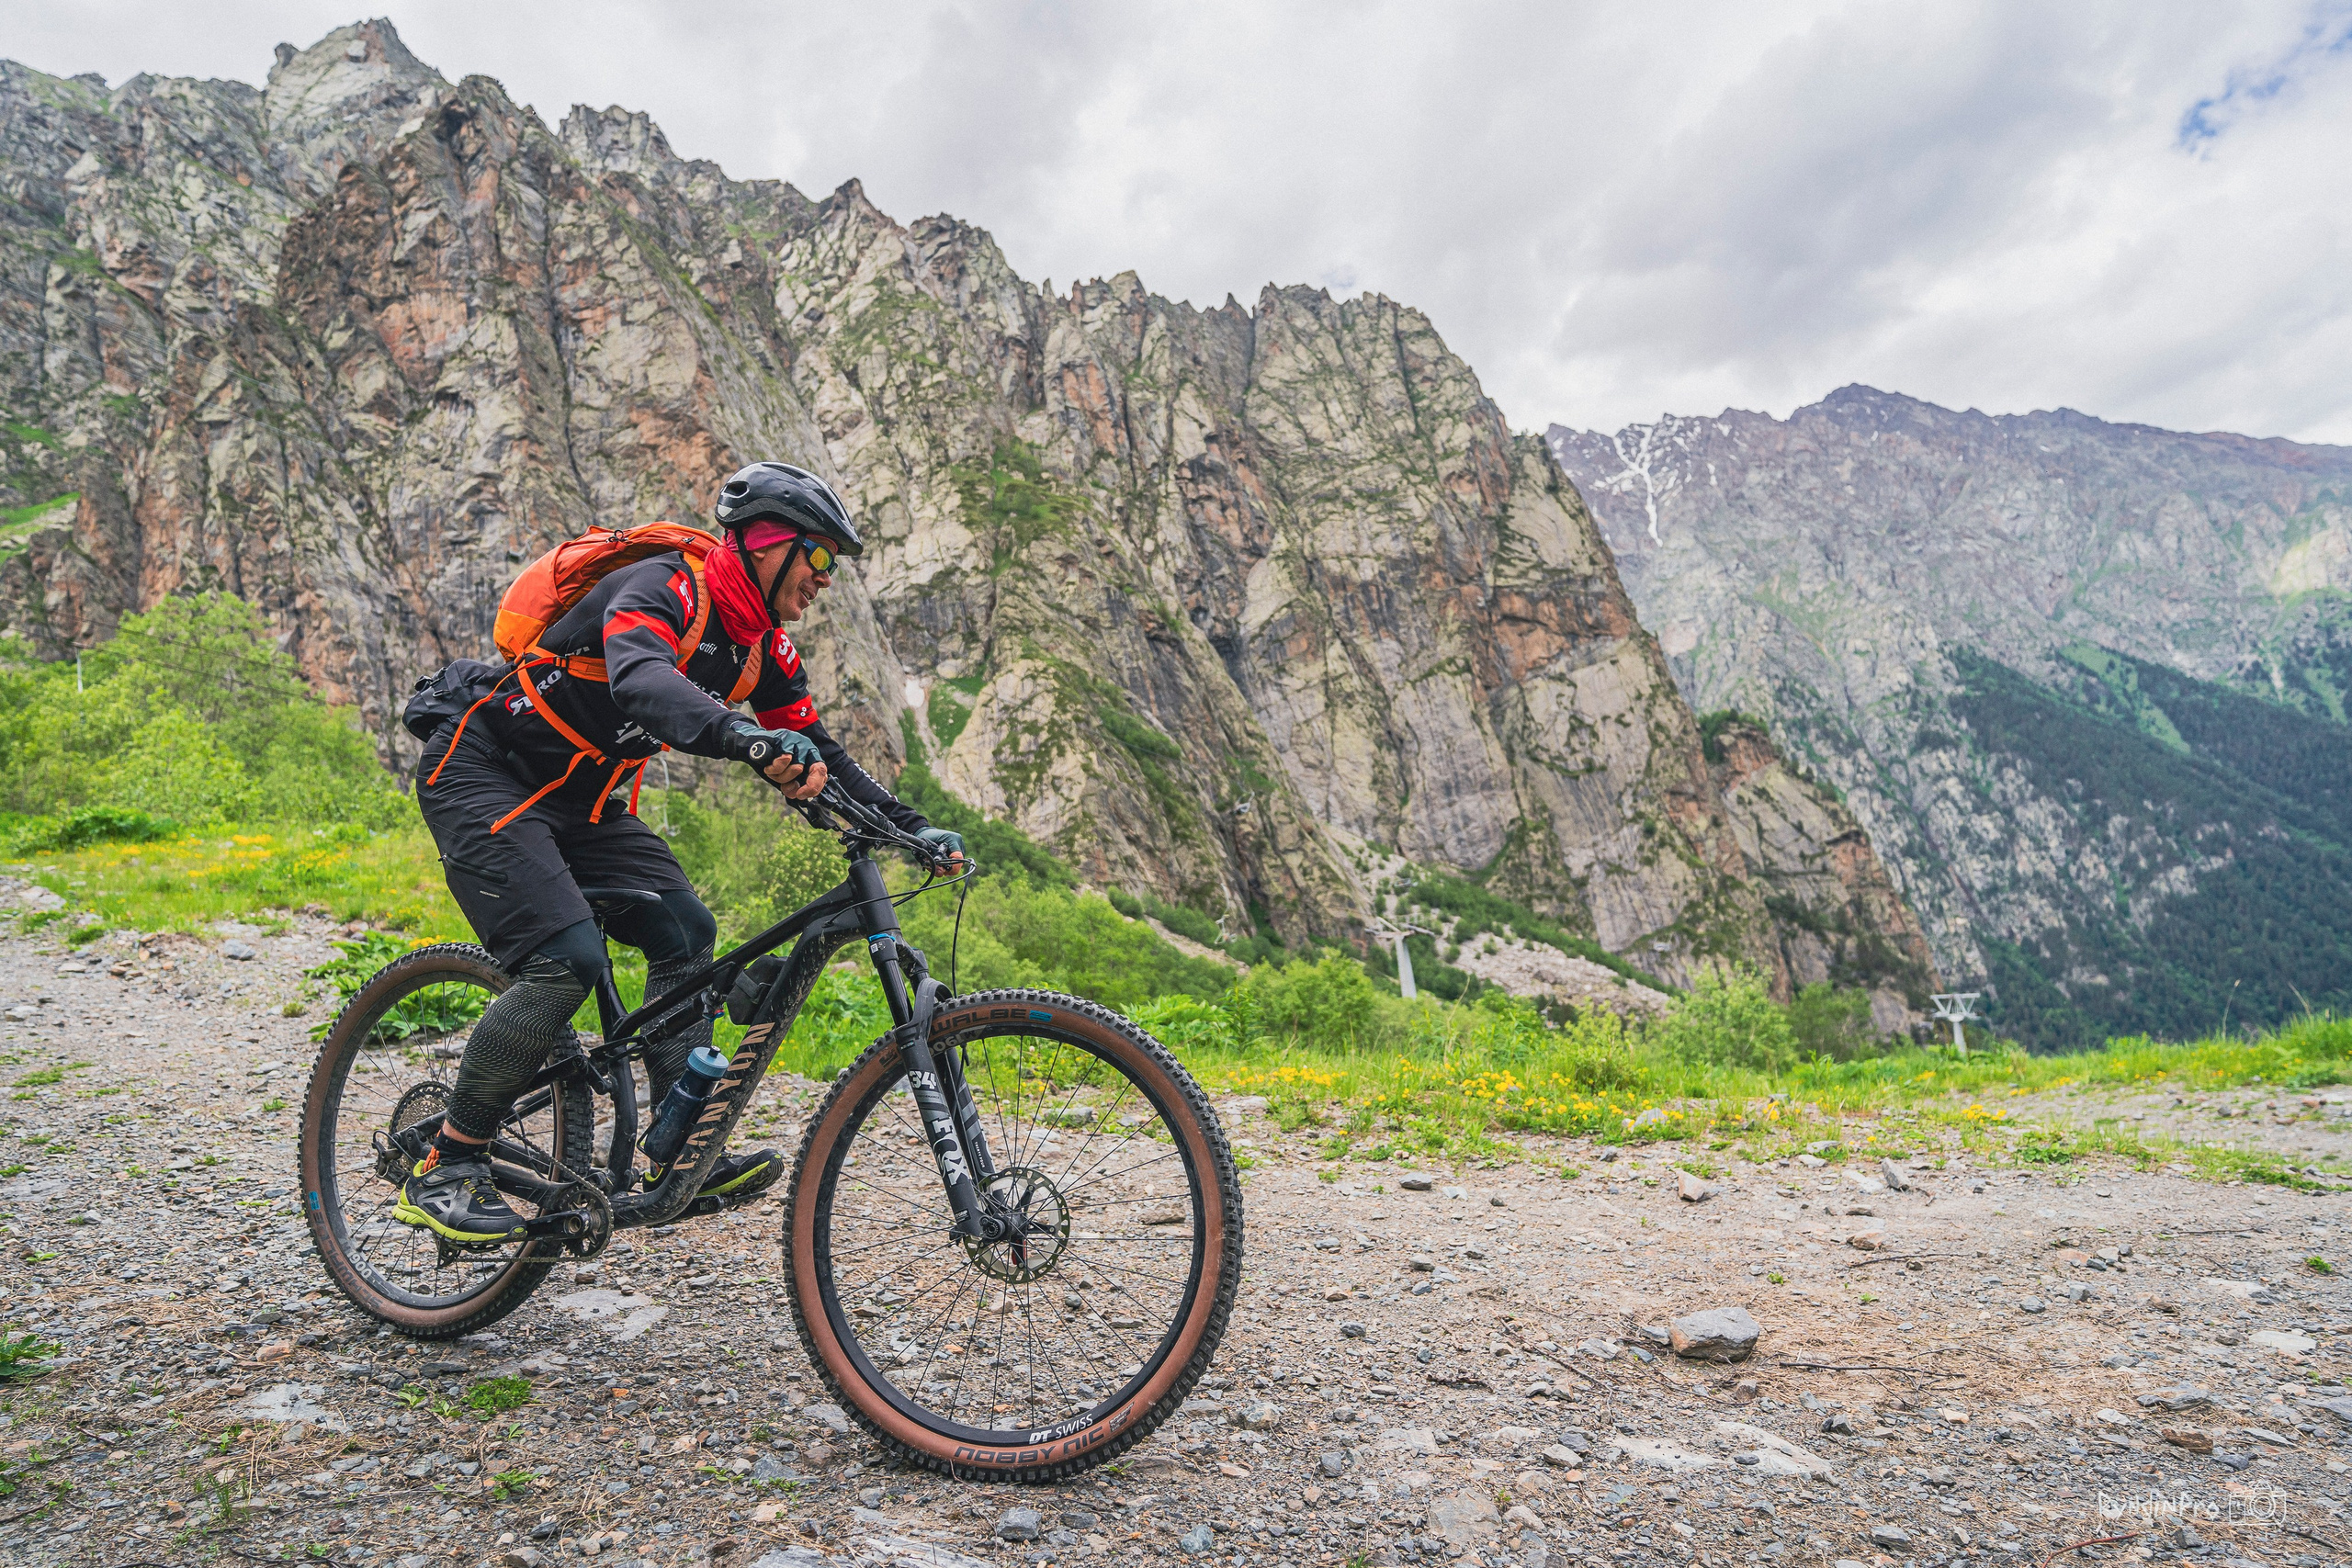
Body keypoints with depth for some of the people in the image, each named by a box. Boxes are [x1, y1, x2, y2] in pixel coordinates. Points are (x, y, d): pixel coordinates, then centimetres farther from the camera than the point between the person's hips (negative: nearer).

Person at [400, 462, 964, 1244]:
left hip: (580, 801, 9)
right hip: (482, 776, -8)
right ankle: (444, 1171, -6)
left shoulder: (762, 649, 1)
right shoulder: (660, 591, -24)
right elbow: (642, 684, -47)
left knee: (685, 930, -5)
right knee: (567, 960, -22)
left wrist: (912, 826, -5)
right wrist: (748, 738, -64)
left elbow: (817, 756, 6)